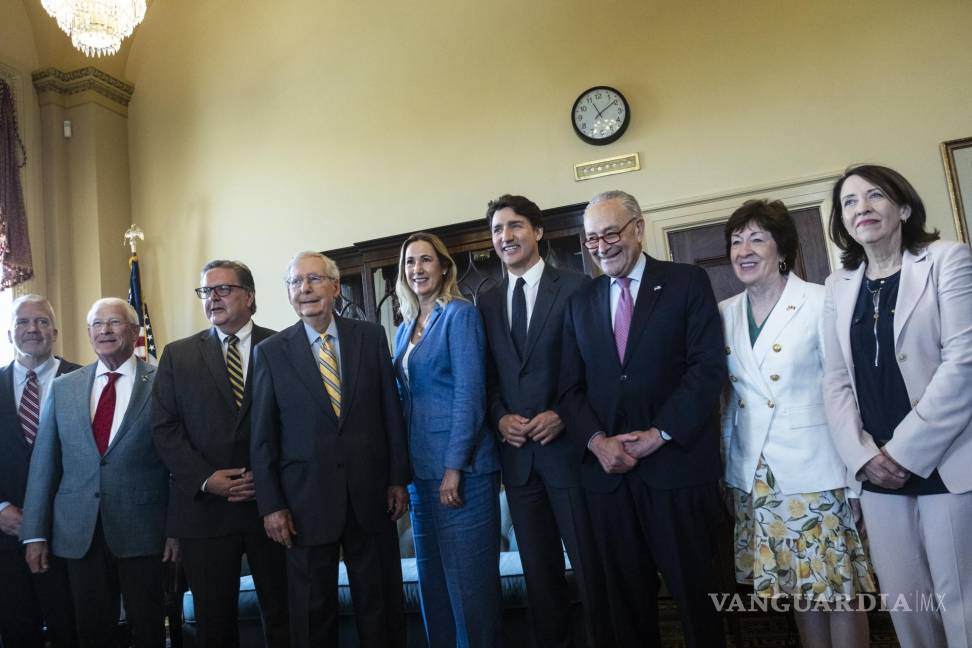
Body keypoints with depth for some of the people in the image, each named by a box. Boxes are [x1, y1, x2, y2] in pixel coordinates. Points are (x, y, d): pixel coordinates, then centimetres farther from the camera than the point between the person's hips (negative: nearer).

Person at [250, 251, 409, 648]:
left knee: (380, 605, 12)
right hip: (307, 498, -1)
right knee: (313, 612, 11)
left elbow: (391, 411, 4)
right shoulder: (270, 352, 1)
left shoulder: (371, 337, 3)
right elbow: (263, 437, 0)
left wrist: (398, 478, 1)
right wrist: (271, 505, -3)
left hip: (370, 493, 1)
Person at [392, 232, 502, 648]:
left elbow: (470, 392, -13)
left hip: (460, 465, -7)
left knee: (470, 580, 1)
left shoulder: (460, 314, -5)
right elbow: (407, 398, 15)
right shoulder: (406, 328, 15)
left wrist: (454, 467, -18)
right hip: (421, 468, 7)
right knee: (432, 582, 14)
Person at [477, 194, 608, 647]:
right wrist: (500, 418, -5)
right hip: (517, 452, 5)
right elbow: (489, 377, 12)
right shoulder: (487, 303, 11)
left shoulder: (576, 287, -4)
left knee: (591, 566, 6)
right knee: (538, 571, 15)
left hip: (567, 447, -4)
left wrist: (563, 415, -15)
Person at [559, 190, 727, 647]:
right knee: (627, 594, 13)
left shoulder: (688, 283, 1)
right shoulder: (580, 302, 13)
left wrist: (660, 434, -14)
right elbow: (571, 386, 8)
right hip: (607, 469, 4)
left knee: (694, 589, 8)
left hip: (677, 463, -3)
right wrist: (597, 440, -8)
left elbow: (708, 367, -7)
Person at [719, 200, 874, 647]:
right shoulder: (724, 314, 6)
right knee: (797, 588, 15)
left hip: (815, 471, -4)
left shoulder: (822, 303, -8)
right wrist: (723, 460, 11)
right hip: (753, 476, 4)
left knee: (839, 588, 4)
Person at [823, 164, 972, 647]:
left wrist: (906, 451, -14)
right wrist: (861, 454, -6)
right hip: (878, 469, 4)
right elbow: (836, 380, 8)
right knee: (904, 601, 10)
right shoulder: (838, 286, 12)